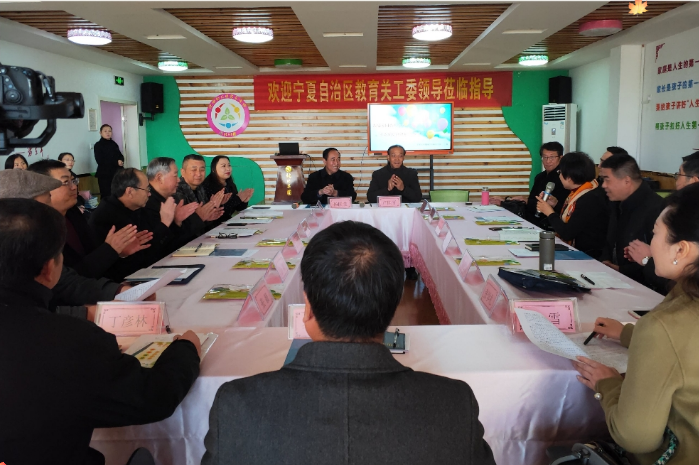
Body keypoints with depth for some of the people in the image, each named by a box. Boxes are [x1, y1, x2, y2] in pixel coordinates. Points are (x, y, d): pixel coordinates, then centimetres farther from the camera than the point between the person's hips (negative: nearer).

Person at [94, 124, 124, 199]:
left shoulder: (114, 144, 15)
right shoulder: (98, 145, -2)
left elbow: (121, 156, 15)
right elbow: (100, 161, -11)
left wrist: (120, 161, -11)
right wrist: (116, 162, -12)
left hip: (116, 173, 5)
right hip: (104, 174, -5)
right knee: (106, 195, -5)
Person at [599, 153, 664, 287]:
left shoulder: (655, 208, -20)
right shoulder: (617, 203, 10)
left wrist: (621, 270, -17)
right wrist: (605, 262, 3)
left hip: (639, 283, -8)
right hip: (611, 276, 8)